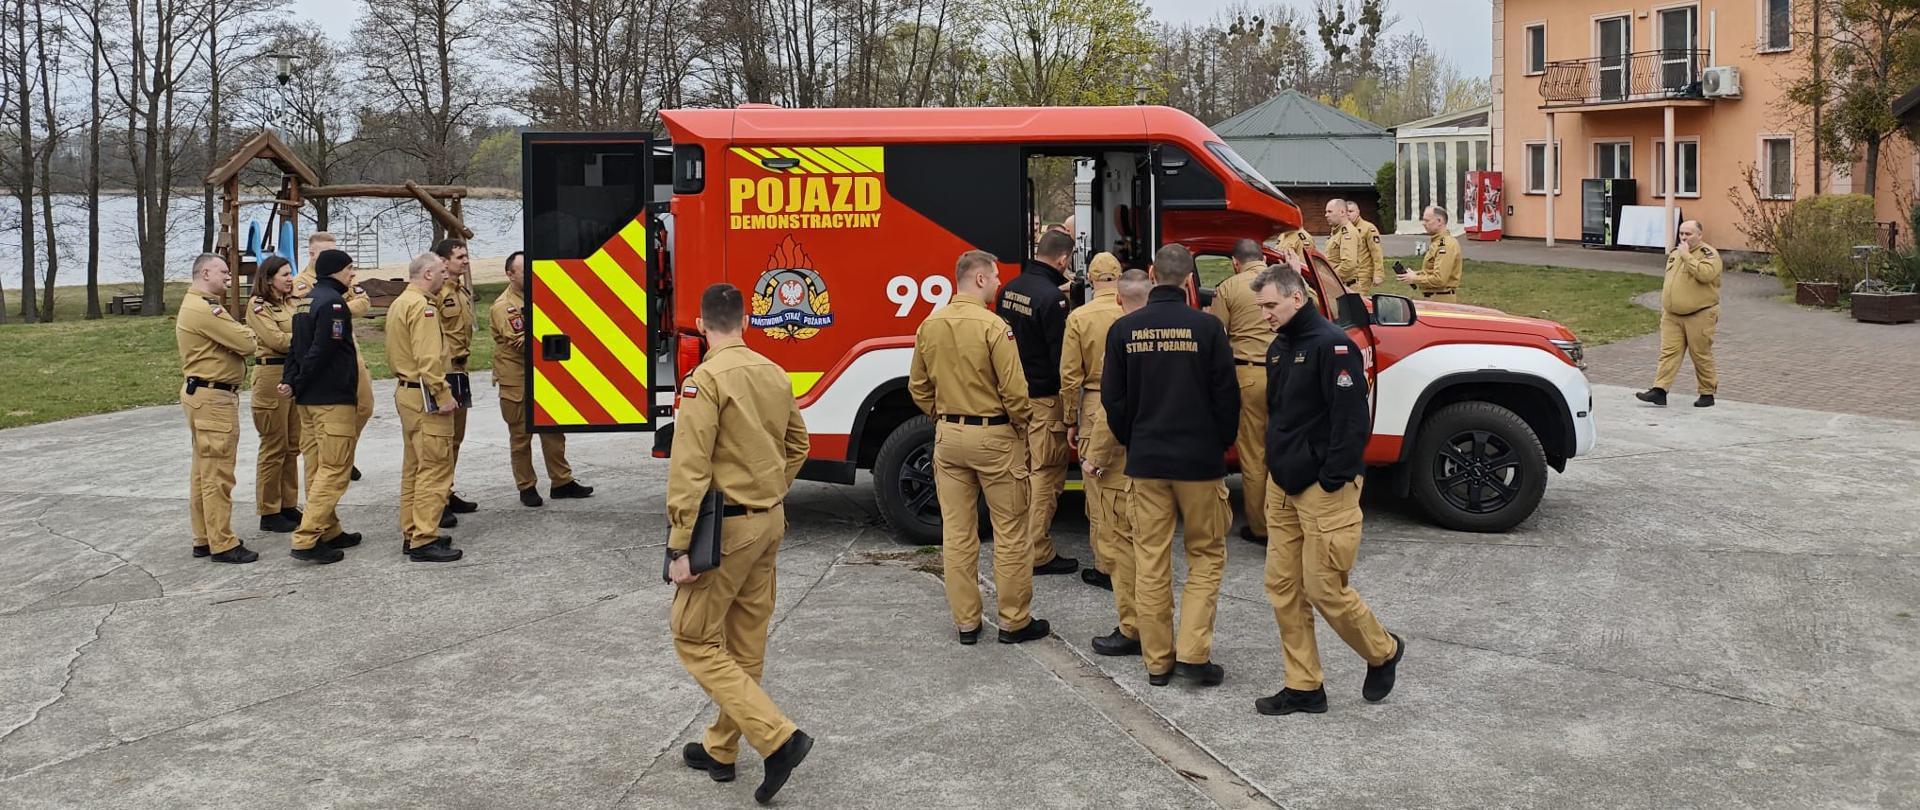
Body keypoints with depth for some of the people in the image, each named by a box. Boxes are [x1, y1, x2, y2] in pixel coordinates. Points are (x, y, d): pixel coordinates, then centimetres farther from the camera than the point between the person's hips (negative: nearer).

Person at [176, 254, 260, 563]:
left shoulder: (195, 305, 18)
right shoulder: (205, 309, -18)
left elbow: (230, 340, 12)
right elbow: (248, 343, -19)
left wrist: (239, 336, -9)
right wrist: (246, 335, 3)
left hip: (203, 395, 11)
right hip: (213, 398, -11)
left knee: (205, 472, 15)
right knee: (218, 475, -6)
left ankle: (204, 538, 22)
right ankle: (222, 544, -2)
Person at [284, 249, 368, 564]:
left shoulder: (309, 299, 15)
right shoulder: (333, 303, -15)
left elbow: (298, 345, 13)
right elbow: (322, 351, -21)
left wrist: (294, 381, 3)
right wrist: (298, 384, -10)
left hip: (308, 398, 10)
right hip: (333, 399, -10)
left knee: (319, 468, 14)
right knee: (334, 470, -7)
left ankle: (329, 532, 22)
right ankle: (306, 539, -11)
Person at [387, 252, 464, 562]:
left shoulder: (399, 304, 16)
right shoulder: (422, 306, -16)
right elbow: (428, 358, -24)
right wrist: (443, 396, -22)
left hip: (406, 391, 11)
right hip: (425, 396, -11)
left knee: (414, 467, 16)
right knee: (435, 467, -9)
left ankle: (411, 533, 22)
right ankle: (424, 540, -10)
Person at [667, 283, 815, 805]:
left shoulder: (706, 380, -17)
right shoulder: (775, 375, 5)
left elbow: (689, 471, -21)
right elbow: (797, 446, 18)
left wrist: (680, 547, -17)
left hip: (726, 527, -8)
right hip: (770, 522, 8)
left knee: (695, 641, 1)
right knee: (745, 643, 15)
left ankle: (778, 738, -9)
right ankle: (721, 750, 27)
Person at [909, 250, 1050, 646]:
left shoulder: (930, 326, 2)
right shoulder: (993, 326, -17)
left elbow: (918, 387, 10)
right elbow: (1014, 390, -18)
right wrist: (1021, 425, 0)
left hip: (948, 436, 6)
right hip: (994, 436, -6)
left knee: (957, 532, 10)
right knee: (1010, 532, 6)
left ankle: (965, 621, 17)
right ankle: (1014, 621, 12)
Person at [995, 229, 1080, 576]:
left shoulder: (1009, 289, 5)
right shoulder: (1052, 297, -20)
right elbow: (1062, 356, -18)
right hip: (1043, 400, -8)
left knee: (1022, 472, 19)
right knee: (1046, 476, 1)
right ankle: (1038, 554, 6)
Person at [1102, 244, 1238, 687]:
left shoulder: (1124, 329, -2)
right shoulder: (1206, 327, -10)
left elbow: (1113, 399, 4)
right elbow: (1226, 395, -5)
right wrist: (1223, 443, 12)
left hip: (1146, 460, 2)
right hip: (1200, 460, -2)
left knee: (1151, 561, 9)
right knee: (1206, 555, 10)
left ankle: (1157, 660, 13)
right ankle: (1194, 652, 1)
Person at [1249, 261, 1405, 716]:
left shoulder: (1332, 345, -15)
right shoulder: (1279, 349, 13)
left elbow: (1352, 419, -19)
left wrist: (1331, 480, -20)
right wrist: (1275, 466, 15)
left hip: (1324, 490, -9)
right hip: (1283, 489, 9)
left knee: (1324, 589, -4)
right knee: (1282, 588, 7)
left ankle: (1383, 652, 22)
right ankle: (1304, 687, 16)